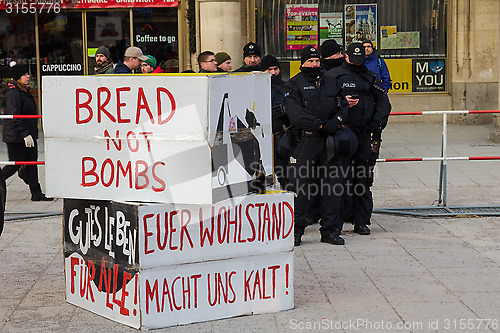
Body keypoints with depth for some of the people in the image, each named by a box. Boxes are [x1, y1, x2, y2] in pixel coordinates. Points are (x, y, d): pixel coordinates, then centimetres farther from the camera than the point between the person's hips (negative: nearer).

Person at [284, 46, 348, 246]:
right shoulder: (294, 85, 4)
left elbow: (345, 105, 10)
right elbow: (295, 114, -9)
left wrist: (336, 121, -10)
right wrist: (320, 125, -18)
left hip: (329, 140, 4)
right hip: (305, 141, -4)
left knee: (332, 186, 3)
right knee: (301, 187, -5)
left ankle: (331, 230, 11)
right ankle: (295, 231, 5)